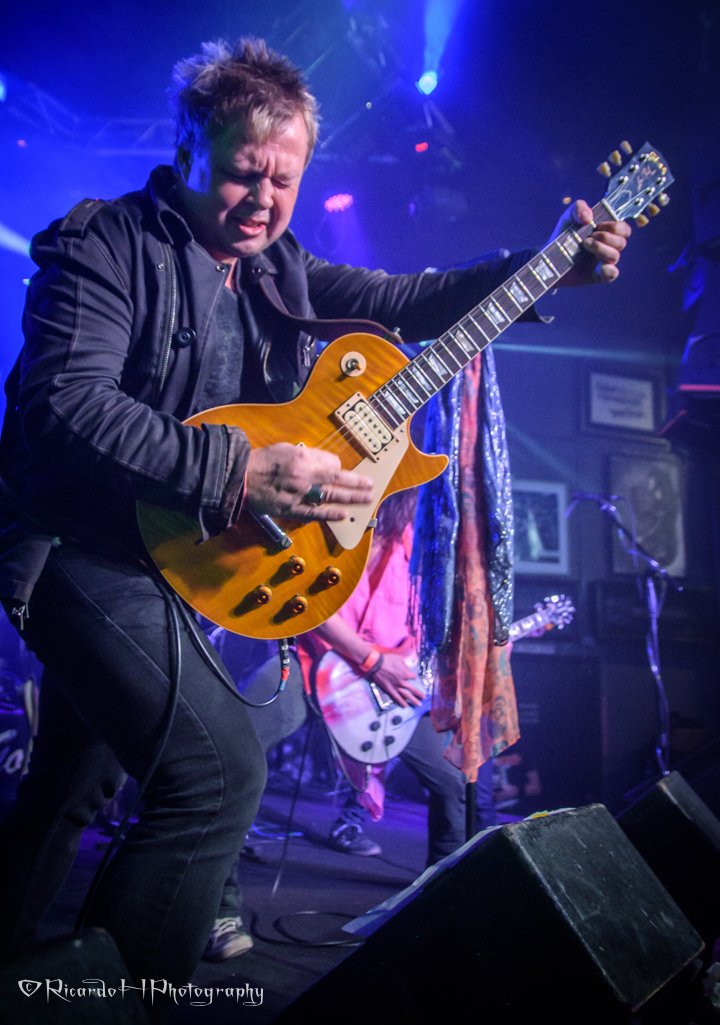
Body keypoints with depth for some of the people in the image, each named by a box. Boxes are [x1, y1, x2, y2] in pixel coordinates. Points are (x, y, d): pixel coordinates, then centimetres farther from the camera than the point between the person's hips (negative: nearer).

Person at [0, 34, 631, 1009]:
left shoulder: (276, 265, 10)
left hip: (170, 556, 8)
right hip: (84, 553, -8)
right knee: (220, 769, -17)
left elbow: (401, 302, 11)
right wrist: (235, 468, -32)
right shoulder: (106, 244, -13)